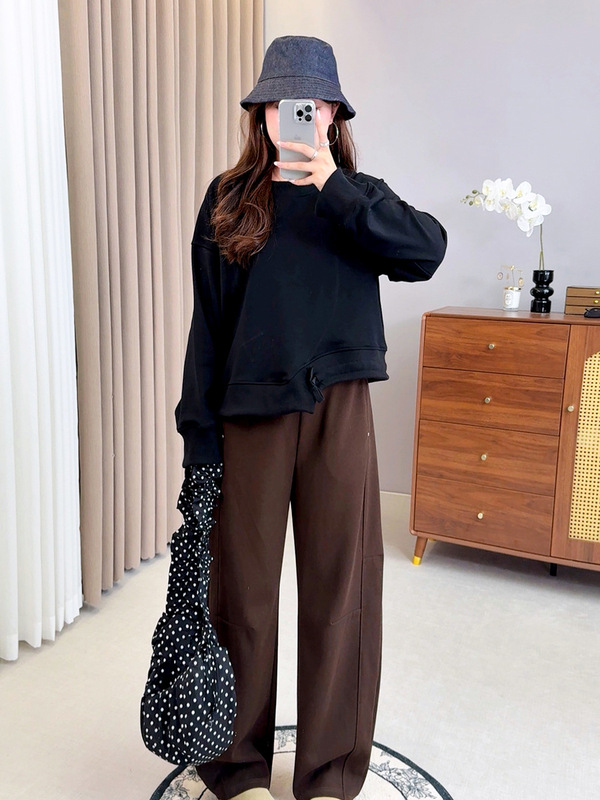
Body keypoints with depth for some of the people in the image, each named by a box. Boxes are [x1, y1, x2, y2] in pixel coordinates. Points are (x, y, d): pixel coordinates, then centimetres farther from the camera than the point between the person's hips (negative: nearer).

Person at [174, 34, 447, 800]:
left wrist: (337, 188, -19)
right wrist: (199, 434, -1)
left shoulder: (357, 195, 7)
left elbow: (427, 250, -12)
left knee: (340, 587, 6)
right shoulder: (228, 198, 7)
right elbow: (208, 322, 3)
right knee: (242, 590, 8)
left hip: (337, 412, 0)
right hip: (249, 413, 0)